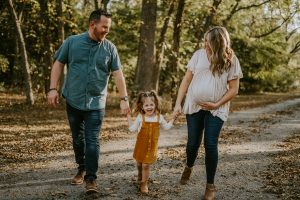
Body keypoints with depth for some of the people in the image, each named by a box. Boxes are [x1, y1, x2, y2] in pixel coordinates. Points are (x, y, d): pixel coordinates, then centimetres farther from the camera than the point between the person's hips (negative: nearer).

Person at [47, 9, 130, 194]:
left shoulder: (110, 48, 0)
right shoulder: (72, 42, -1)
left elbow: (118, 74, -1)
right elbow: (58, 64, 4)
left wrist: (124, 98, -8)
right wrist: (53, 89, -5)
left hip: (96, 103, -1)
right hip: (73, 101, 1)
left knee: (92, 141, -5)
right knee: (78, 139, 14)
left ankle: (91, 178, -1)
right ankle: (81, 169, 31)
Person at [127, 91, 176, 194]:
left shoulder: (159, 117, -4)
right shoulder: (140, 117, -9)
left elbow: (166, 127, 12)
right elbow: (132, 129, -4)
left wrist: (173, 118, 6)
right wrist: (129, 117, -9)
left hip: (152, 146, -1)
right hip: (141, 145, 1)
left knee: (146, 165, -4)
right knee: (139, 163, 16)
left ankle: (144, 183, 11)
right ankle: (140, 176, 47)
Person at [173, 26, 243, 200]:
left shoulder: (231, 61, -6)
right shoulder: (199, 55, -2)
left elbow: (233, 89, -4)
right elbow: (186, 80, 2)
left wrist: (217, 104, -14)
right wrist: (178, 103, -3)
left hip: (216, 110, -2)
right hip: (194, 107, 2)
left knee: (210, 145, -8)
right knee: (193, 143, 7)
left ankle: (210, 185, 9)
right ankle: (189, 167, 40)